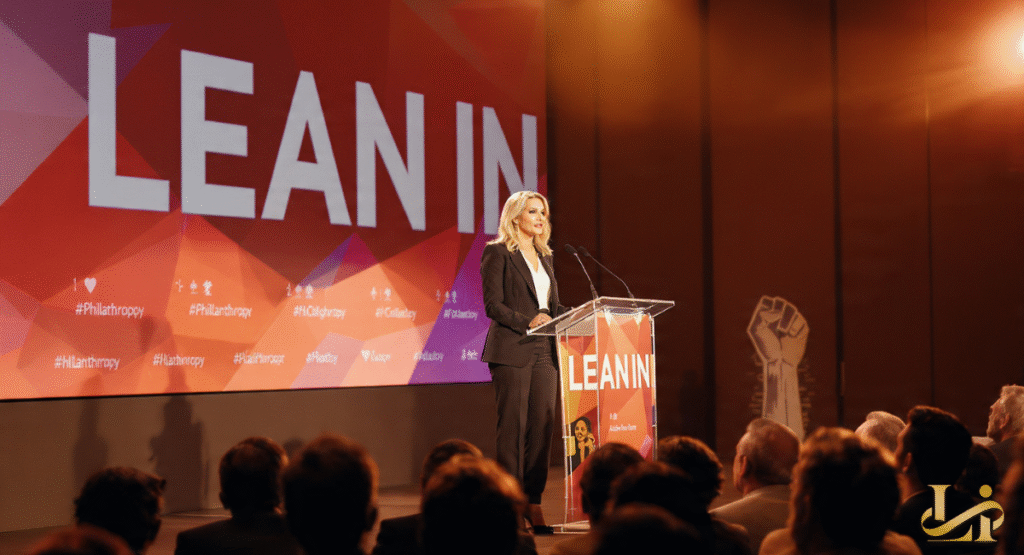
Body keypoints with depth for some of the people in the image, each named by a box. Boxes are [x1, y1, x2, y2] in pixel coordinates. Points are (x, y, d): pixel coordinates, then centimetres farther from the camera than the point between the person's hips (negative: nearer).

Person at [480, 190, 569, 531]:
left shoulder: (543, 257, 19)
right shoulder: (498, 253, -2)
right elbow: (493, 305, -9)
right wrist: (527, 321, -21)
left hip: (544, 352, 7)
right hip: (512, 352, -7)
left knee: (542, 426, 2)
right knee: (513, 427, -5)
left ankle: (533, 503, 7)